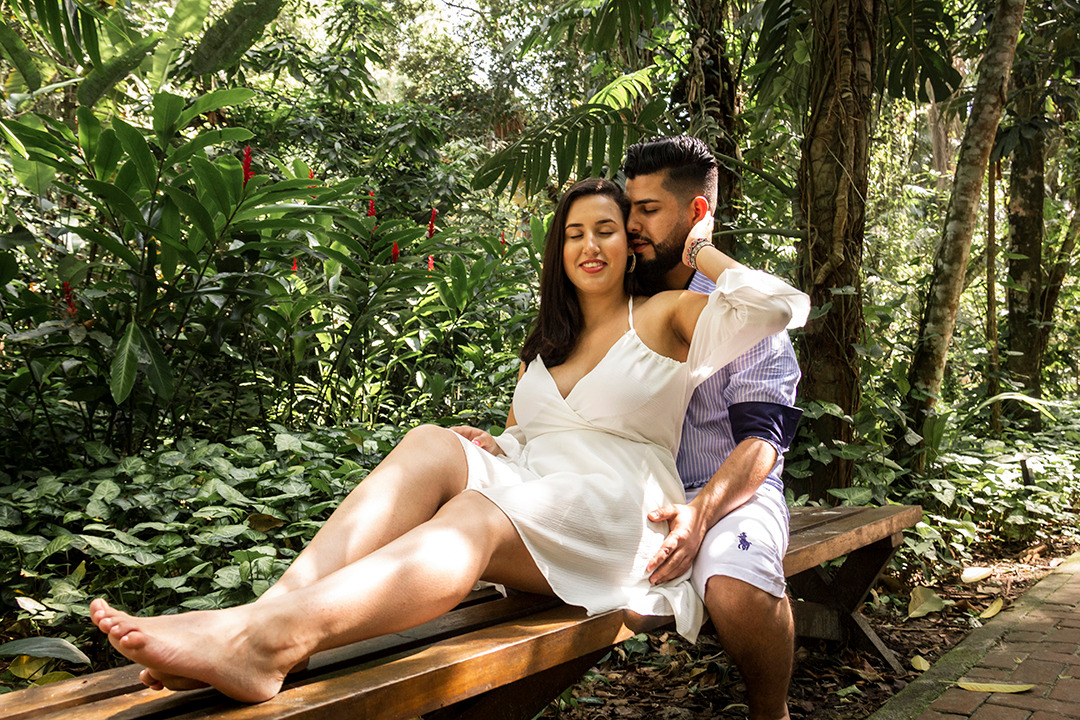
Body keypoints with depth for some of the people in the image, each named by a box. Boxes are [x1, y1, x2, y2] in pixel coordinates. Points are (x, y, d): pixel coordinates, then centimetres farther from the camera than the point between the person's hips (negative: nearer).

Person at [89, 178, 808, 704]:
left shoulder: (666, 317, 10)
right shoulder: (548, 341, 26)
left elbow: (783, 305, -6)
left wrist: (702, 253, 7)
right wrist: (489, 445, 4)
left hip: (619, 519, -5)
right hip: (529, 491, 5)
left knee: (477, 519, -36)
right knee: (431, 446, -26)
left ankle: (266, 635, -56)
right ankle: (272, 612, -45)